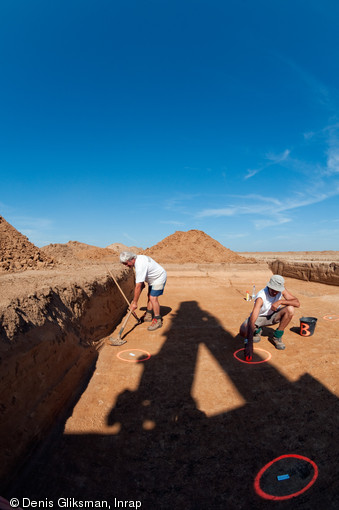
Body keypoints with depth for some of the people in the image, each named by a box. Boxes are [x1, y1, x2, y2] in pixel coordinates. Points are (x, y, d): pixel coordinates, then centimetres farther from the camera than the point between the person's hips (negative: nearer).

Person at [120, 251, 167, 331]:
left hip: (159, 278, -11)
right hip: (153, 278, 11)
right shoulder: (138, 258, -4)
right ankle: (148, 316, 26)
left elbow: (138, 287, -33)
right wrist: (142, 282, 13)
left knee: (153, 298, -15)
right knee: (149, 296, 15)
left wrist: (134, 302, -27)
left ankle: (157, 320, -6)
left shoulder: (140, 266, -34)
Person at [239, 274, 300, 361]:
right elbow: (252, 321, -42)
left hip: (273, 316, 4)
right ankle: (257, 330, 7)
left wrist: (280, 301, -34)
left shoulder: (282, 290, -19)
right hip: (259, 317, -4)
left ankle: (277, 336, -6)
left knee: (290, 309, -26)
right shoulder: (261, 297, -34)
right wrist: (249, 344, -50)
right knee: (243, 331, -32)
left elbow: (297, 303, -19)